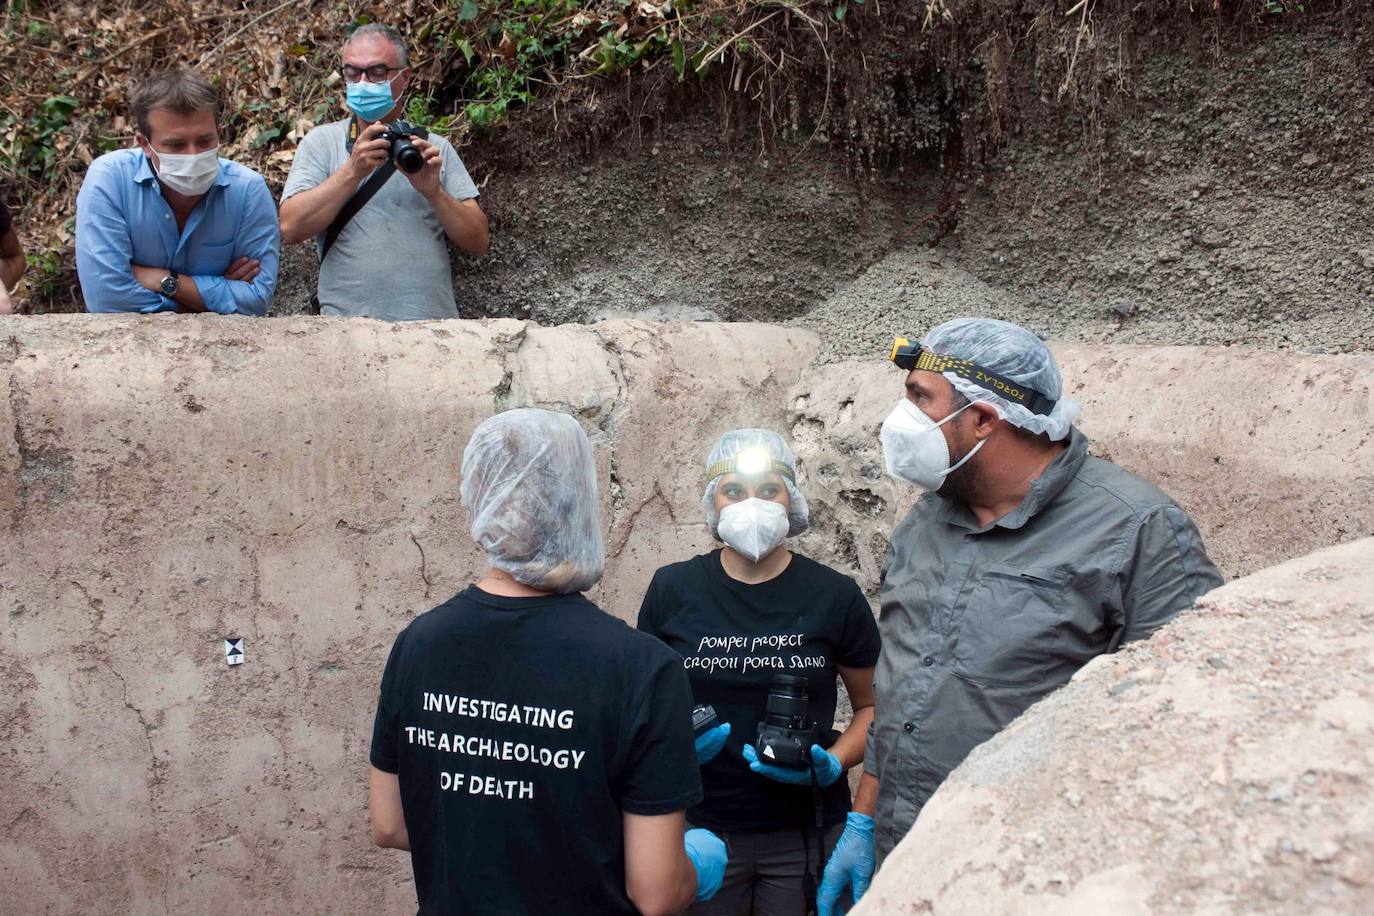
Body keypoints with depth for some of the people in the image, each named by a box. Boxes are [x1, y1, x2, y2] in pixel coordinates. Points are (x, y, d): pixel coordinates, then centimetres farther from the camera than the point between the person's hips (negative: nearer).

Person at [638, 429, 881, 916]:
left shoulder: (835, 596, -4)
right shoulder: (672, 589, -1)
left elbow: (873, 705, 5)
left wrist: (833, 764, -13)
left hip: (806, 834, 0)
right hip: (698, 830, 1)